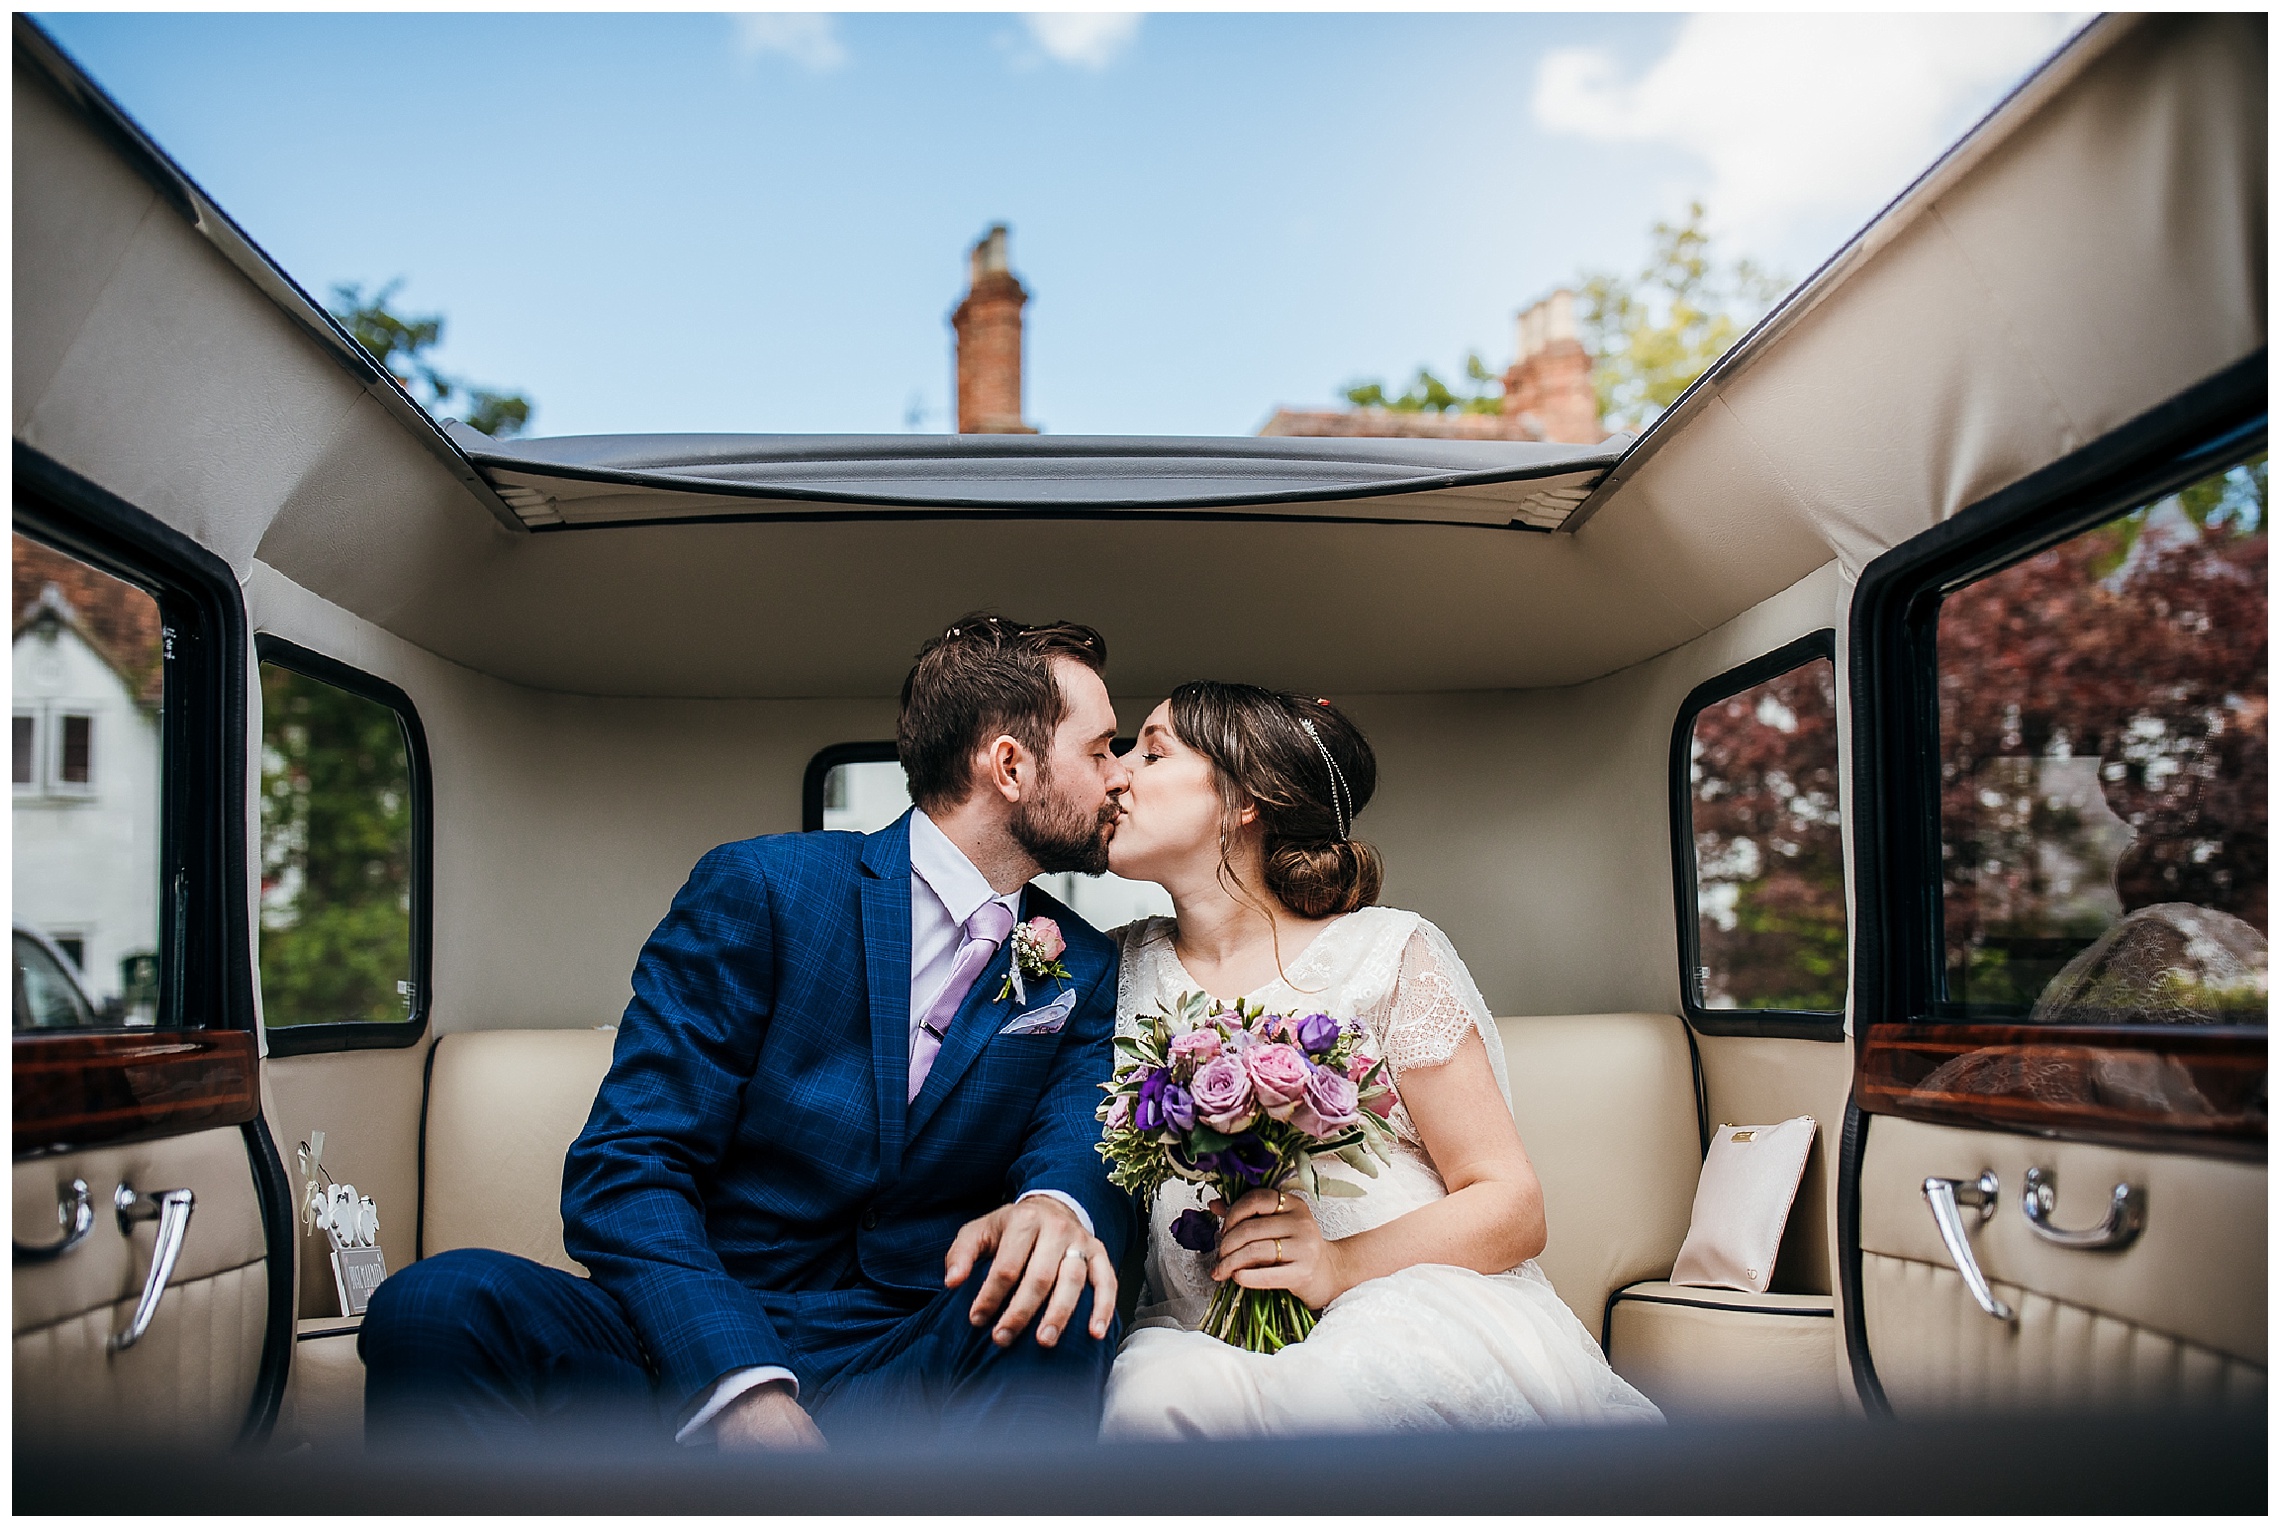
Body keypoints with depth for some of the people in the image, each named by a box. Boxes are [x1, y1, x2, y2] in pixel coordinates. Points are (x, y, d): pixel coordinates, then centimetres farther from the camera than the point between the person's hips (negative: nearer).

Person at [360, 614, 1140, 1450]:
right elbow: (623, 1167, -9)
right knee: (438, 1302, -29)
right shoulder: (757, 887, -2)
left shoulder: (1082, 966, 11)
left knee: (1059, 1305, -33)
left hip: (914, 1377, 1)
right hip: (696, 1352, -1)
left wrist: (1057, 1203, -30)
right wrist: (747, 1390, -25)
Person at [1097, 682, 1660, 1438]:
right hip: (1199, 1337, 2)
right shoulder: (1120, 967, 12)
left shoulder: (1389, 954, 1)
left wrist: (1339, 1265, -18)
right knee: (1158, 1397, -33)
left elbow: (1512, 1207, -2)